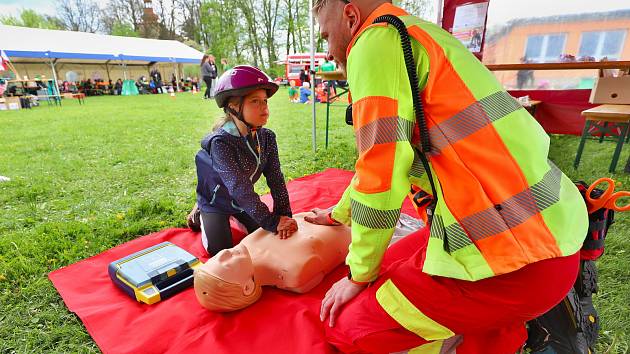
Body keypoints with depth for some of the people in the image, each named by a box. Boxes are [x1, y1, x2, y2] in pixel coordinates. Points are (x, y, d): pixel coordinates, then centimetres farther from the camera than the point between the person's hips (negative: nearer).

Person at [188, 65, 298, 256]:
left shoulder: (267, 137, -15)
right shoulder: (221, 143, -34)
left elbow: (276, 178, -17)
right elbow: (240, 188, -37)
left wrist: (283, 215, -25)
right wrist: (272, 221, -37)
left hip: (242, 200, 5)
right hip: (216, 200, -5)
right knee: (220, 249, -7)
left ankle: (235, 215, 30)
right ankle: (200, 214, 20)